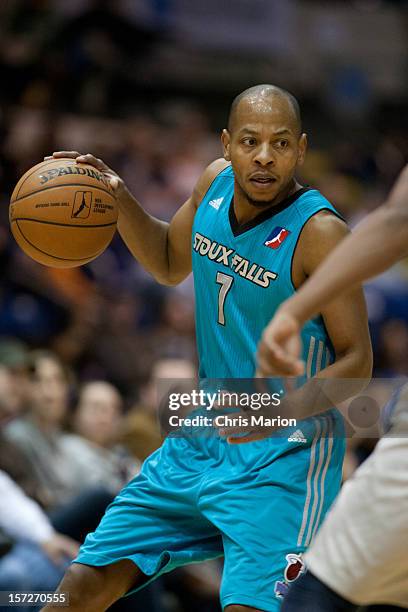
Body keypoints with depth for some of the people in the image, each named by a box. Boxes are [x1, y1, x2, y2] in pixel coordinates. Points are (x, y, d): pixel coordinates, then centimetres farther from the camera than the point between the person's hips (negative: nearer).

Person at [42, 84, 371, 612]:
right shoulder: (216, 183, 1)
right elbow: (170, 265, 20)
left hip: (283, 455, -6)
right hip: (199, 443, 6)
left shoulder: (319, 233, -19)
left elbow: (356, 361, -16)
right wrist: (119, 201, 4)